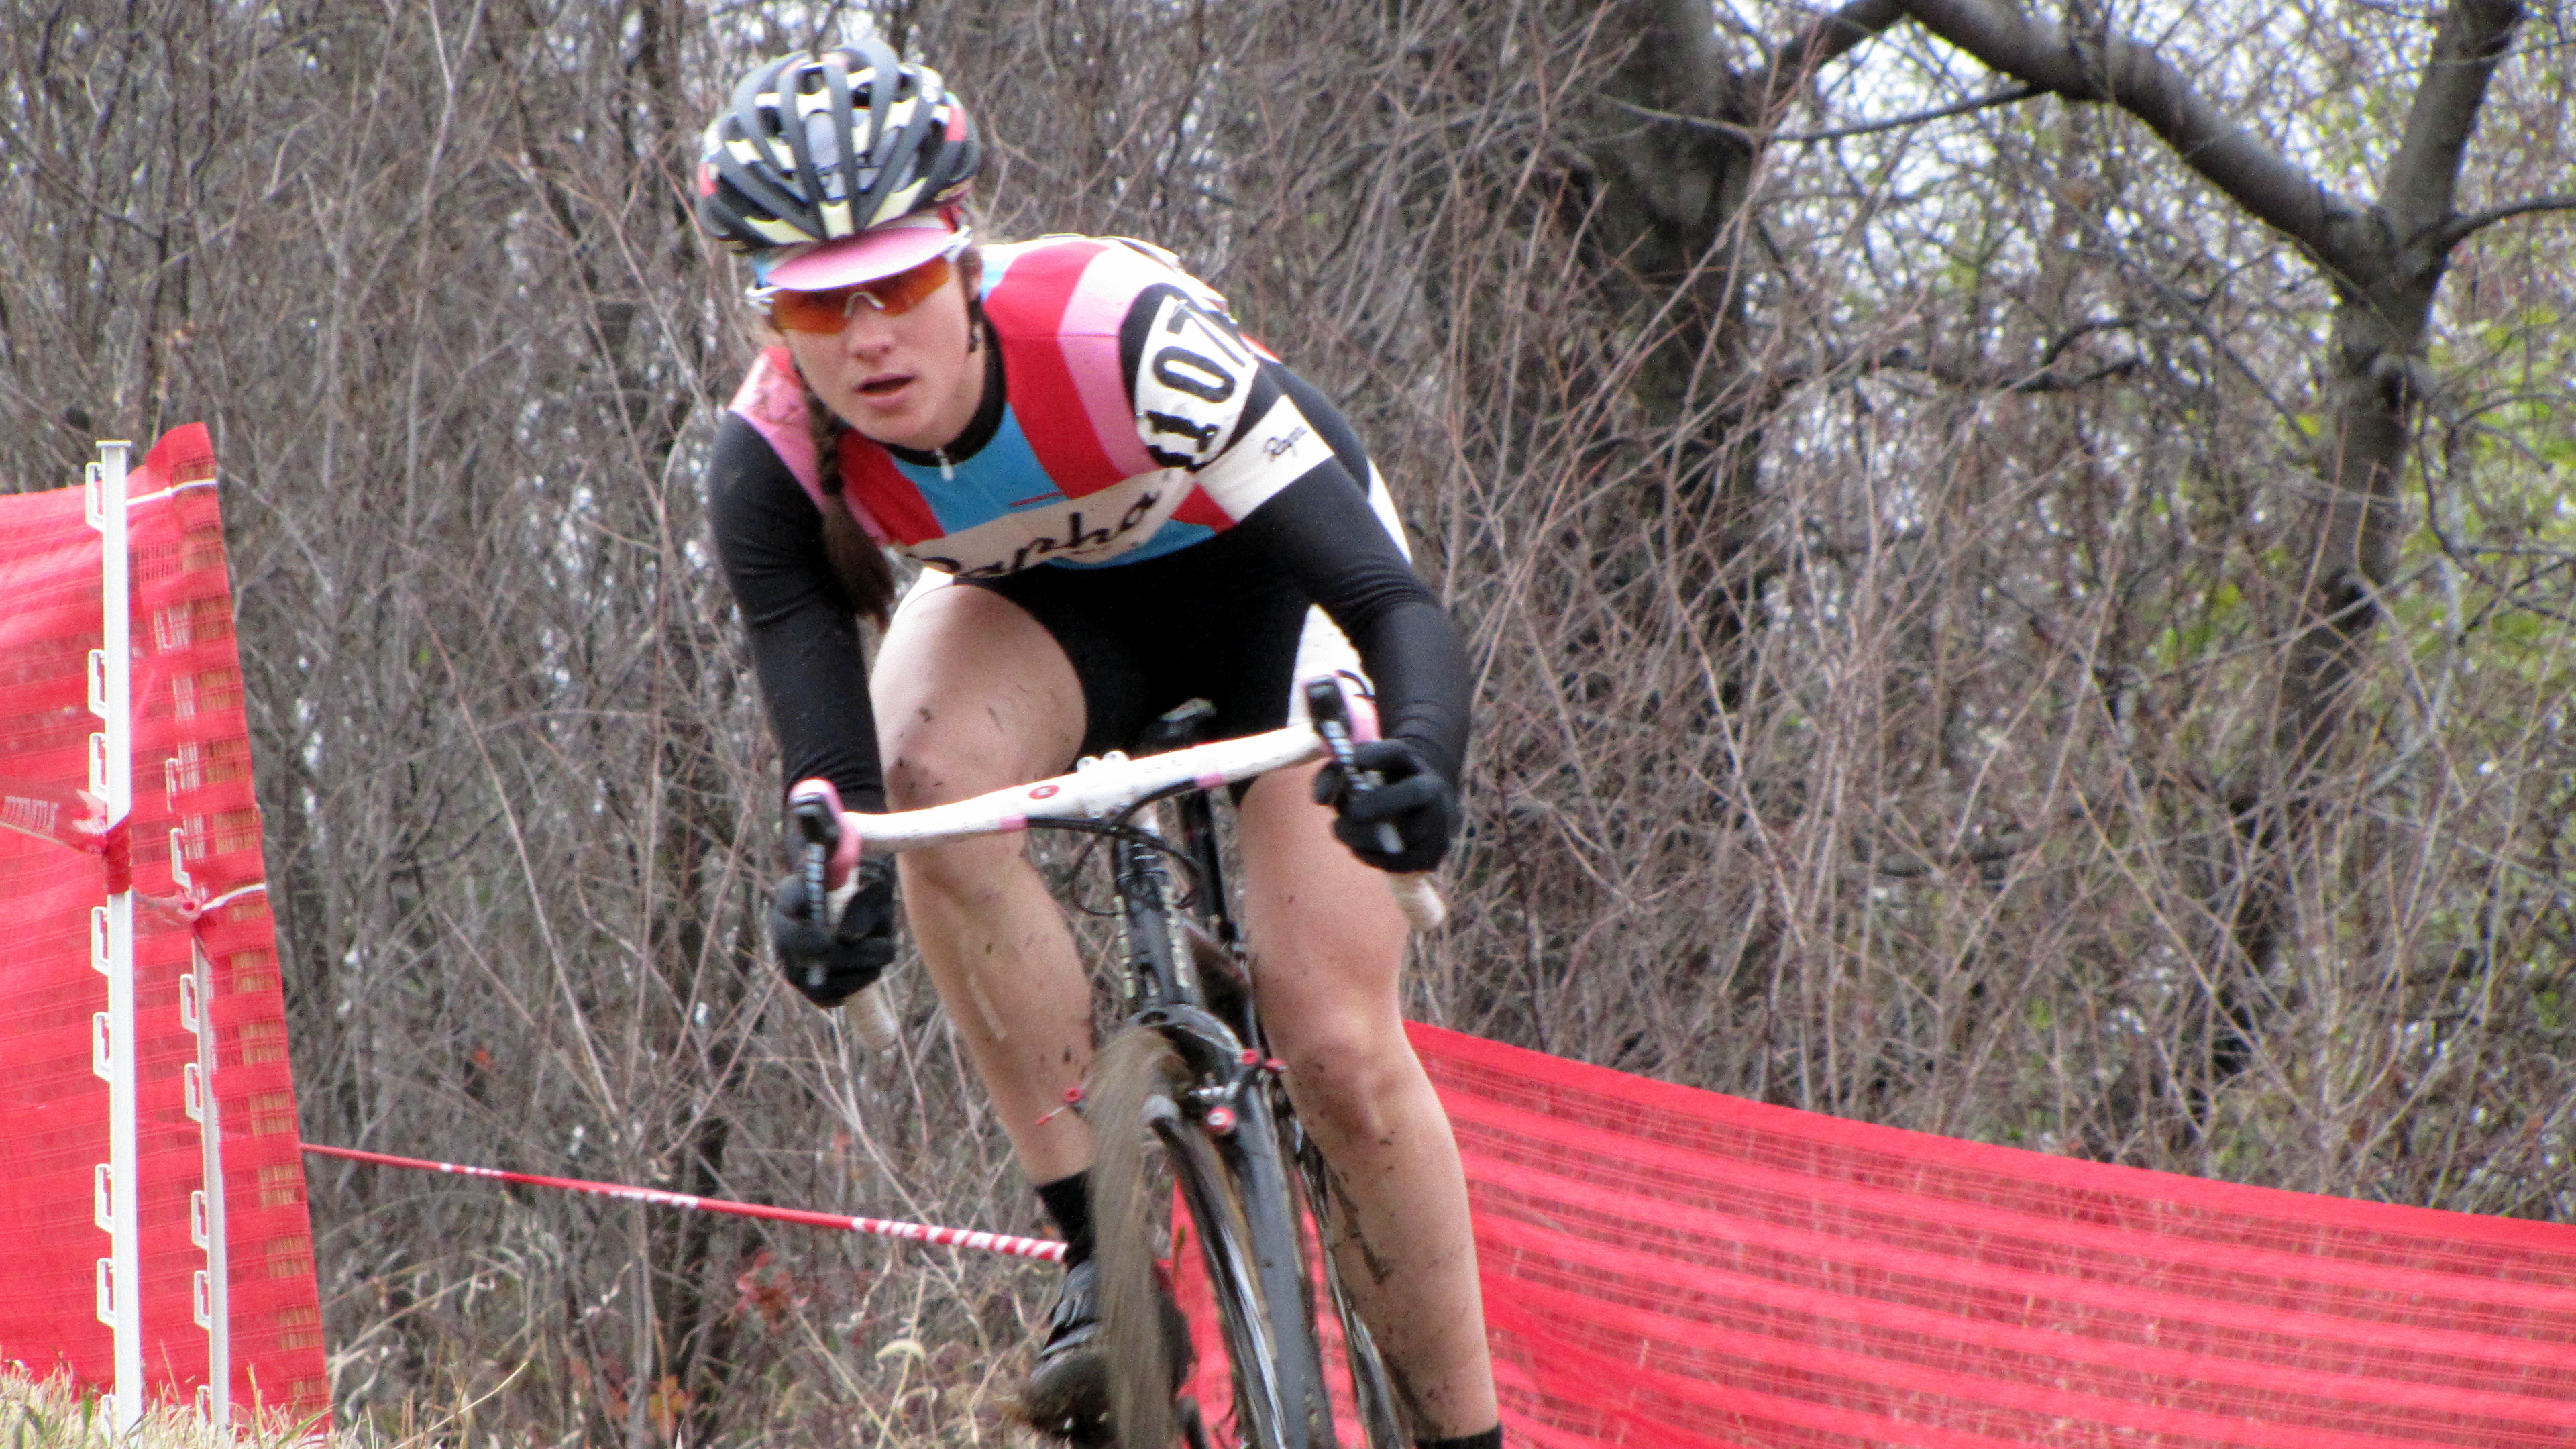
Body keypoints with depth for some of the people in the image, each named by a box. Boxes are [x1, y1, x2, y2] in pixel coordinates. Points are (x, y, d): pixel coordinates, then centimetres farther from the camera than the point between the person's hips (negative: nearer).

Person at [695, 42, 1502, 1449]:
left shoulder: (1120, 331, -40)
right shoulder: (773, 465, -29)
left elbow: (1399, 606, -42)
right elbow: (830, 770, -33)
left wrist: (1421, 756, -63)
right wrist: (825, 878, -57)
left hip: (1269, 572, -2)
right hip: (1041, 598, 3)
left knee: (1340, 1054, -15)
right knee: (929, 784, -33)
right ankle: (1101, 1260, -22)